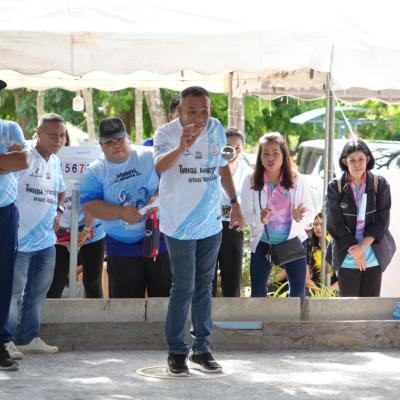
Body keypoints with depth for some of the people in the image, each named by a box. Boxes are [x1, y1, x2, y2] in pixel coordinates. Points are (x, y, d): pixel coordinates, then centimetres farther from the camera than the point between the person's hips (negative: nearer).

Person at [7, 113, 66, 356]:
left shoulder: (56, 162, 12)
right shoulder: (26, 157, -15)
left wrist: (59, 211, 14)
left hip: (46, 240, 8)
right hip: (19, 239, -8)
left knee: (38, 293, 14)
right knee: (13, 291, -1)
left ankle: (28, 338, 24)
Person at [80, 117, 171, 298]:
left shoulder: (151, 157, -1)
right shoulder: (95, 171, 1)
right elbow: (89, 205, -8)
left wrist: (160, 197, -23)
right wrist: (121, 212, -22)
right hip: (122, 248, 1)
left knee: (165, 295, 5)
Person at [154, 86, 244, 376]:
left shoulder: (216, 129, 2)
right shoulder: (167, 133, -16)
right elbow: (160, 165, -37)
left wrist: (235, 202, 19)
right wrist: (182, 147, -55)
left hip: (211, 222, 6)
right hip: (180, 225, -6)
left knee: (205, 287, 12)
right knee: (184, 288, -5)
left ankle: (202, 349, 22)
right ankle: (177, 352, 5)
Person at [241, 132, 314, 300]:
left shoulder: (296, 180, -8)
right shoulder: (251, 181, -11)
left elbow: (310, 212, -5)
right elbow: (246, 215, -9)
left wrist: (299, 218, -27)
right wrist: (261, 219, -30)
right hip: (263, 243, -1)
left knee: (298, 290, 4)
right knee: (258, 291, 3)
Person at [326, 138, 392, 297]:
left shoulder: (380, 184, -1)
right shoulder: (336, 187, -3)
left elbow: (382, 221, -4)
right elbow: (334, 224, -4)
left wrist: (363, 247, -13)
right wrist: (354, 250, -9)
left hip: (373, 257, 0)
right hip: (346, 257, 0)